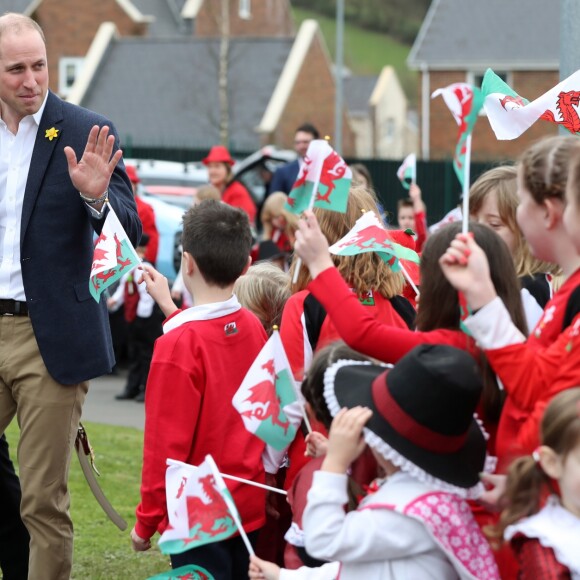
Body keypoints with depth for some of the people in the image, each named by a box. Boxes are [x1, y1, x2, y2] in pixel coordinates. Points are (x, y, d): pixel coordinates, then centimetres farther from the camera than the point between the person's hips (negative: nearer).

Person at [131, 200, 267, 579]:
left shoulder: (178, 345, -18)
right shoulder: (253, 327, 0)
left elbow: (165, 445, -16)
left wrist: (146, 522, -6)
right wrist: (170, 307, 31)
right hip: (250, 506, 6)